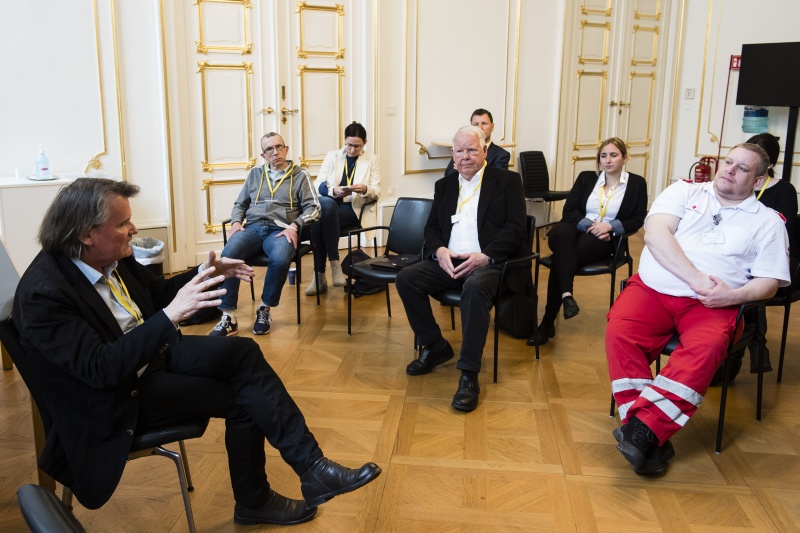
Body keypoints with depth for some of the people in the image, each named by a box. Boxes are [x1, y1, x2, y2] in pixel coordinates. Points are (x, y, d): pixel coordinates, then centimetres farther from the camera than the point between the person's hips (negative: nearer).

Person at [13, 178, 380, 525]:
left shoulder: (112, 257, -5)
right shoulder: (42, 294, -27)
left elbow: (158, 291, 13)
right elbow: (101, 369, -31)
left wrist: (206, 273, -5)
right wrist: (170, 315, -40)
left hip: (156, 353, 7)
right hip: (118, 399, -7)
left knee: (242, 352, -13)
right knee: (242, 397, -15)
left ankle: (311, 467, -8)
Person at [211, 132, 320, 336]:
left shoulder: (300, 175, 11)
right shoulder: (255, 174, 21)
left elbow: (313, 208, 2)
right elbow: (239, 204, 24)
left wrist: (294, 226, -14)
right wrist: (236, 222, 2)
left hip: (280, 230, -2)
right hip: (252, 227, 3)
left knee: (280, 260, -38)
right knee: (228, 255, -30)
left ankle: (265, 309, -13)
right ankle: (228, 317, -26)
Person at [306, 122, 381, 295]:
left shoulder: (372, 159, 12)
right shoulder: (332, 156, 15)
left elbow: (377, 192, 5)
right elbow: (317, 185, 4)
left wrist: (365, 189, -19)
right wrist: (333, 191, -17)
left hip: (353, 209, -2)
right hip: (328, 205, 2)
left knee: (319, 218, -33)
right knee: (323, 203, -37)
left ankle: (320, 275, -29)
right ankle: (334, 262, -31)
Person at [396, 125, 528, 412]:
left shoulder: (507, 181, 4)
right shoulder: (444, 185, 18)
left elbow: (516, 228, -6)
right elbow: (431, 228, 15)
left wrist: (485, 256, -20)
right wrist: (439, 251, -9)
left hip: (489, 262, -5)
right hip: (449, 260, 6)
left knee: (474, 287, -38)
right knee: (406, 278, -17)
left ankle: (469, 375, -30)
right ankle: (435, 346, 1)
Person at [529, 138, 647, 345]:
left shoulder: (636, 183, 11)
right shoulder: (586, 178, 17)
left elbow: (637, 220, 4)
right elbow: (569, 210, 7)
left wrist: (610, 226, -13)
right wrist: (589, 224, -12)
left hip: (605, 238, -2)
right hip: (578, 229, 3)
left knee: (560, 257, -32)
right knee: (561, 233, -38)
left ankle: (548, 322, -31)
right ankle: (567, 295, -48)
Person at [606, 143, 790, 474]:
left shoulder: (768, 221, 16)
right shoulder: (685, 191, 16)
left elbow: (769, 281, 8)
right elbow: (655, 233, -2)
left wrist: (732, 295, -15)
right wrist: (696, 279, -13)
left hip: (712, 305, 0)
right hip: (653, 288, 1)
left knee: (705, 348, -35)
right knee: (619, 332, -29)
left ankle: (643, 428, -33)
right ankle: (651, 438, -27)